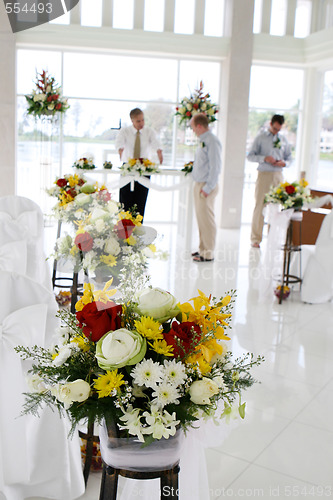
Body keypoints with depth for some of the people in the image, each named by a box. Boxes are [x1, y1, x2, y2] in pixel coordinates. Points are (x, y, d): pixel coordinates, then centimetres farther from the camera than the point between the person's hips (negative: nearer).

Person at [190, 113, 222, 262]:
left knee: (207, 219, -4)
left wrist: (207, 188, -20)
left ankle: (208, 254, 3)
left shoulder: (212, 141, -16)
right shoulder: (203, 141, 13)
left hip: (207, 186, -9)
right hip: (199, 184, 9)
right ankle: (203, 248, 25)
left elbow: (215, 167, -19)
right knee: (200, 218, 14)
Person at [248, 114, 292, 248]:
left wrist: (284, 162, -3)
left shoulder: (283, 140, 15)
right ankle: (255, 239, 2)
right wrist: (264, 158, -15)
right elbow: (250, 156, 0)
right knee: (260, 205, -4)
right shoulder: (260, 138, 5)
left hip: (278, 175, 3)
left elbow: (289, 156, 20)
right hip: (264, 175, -3)